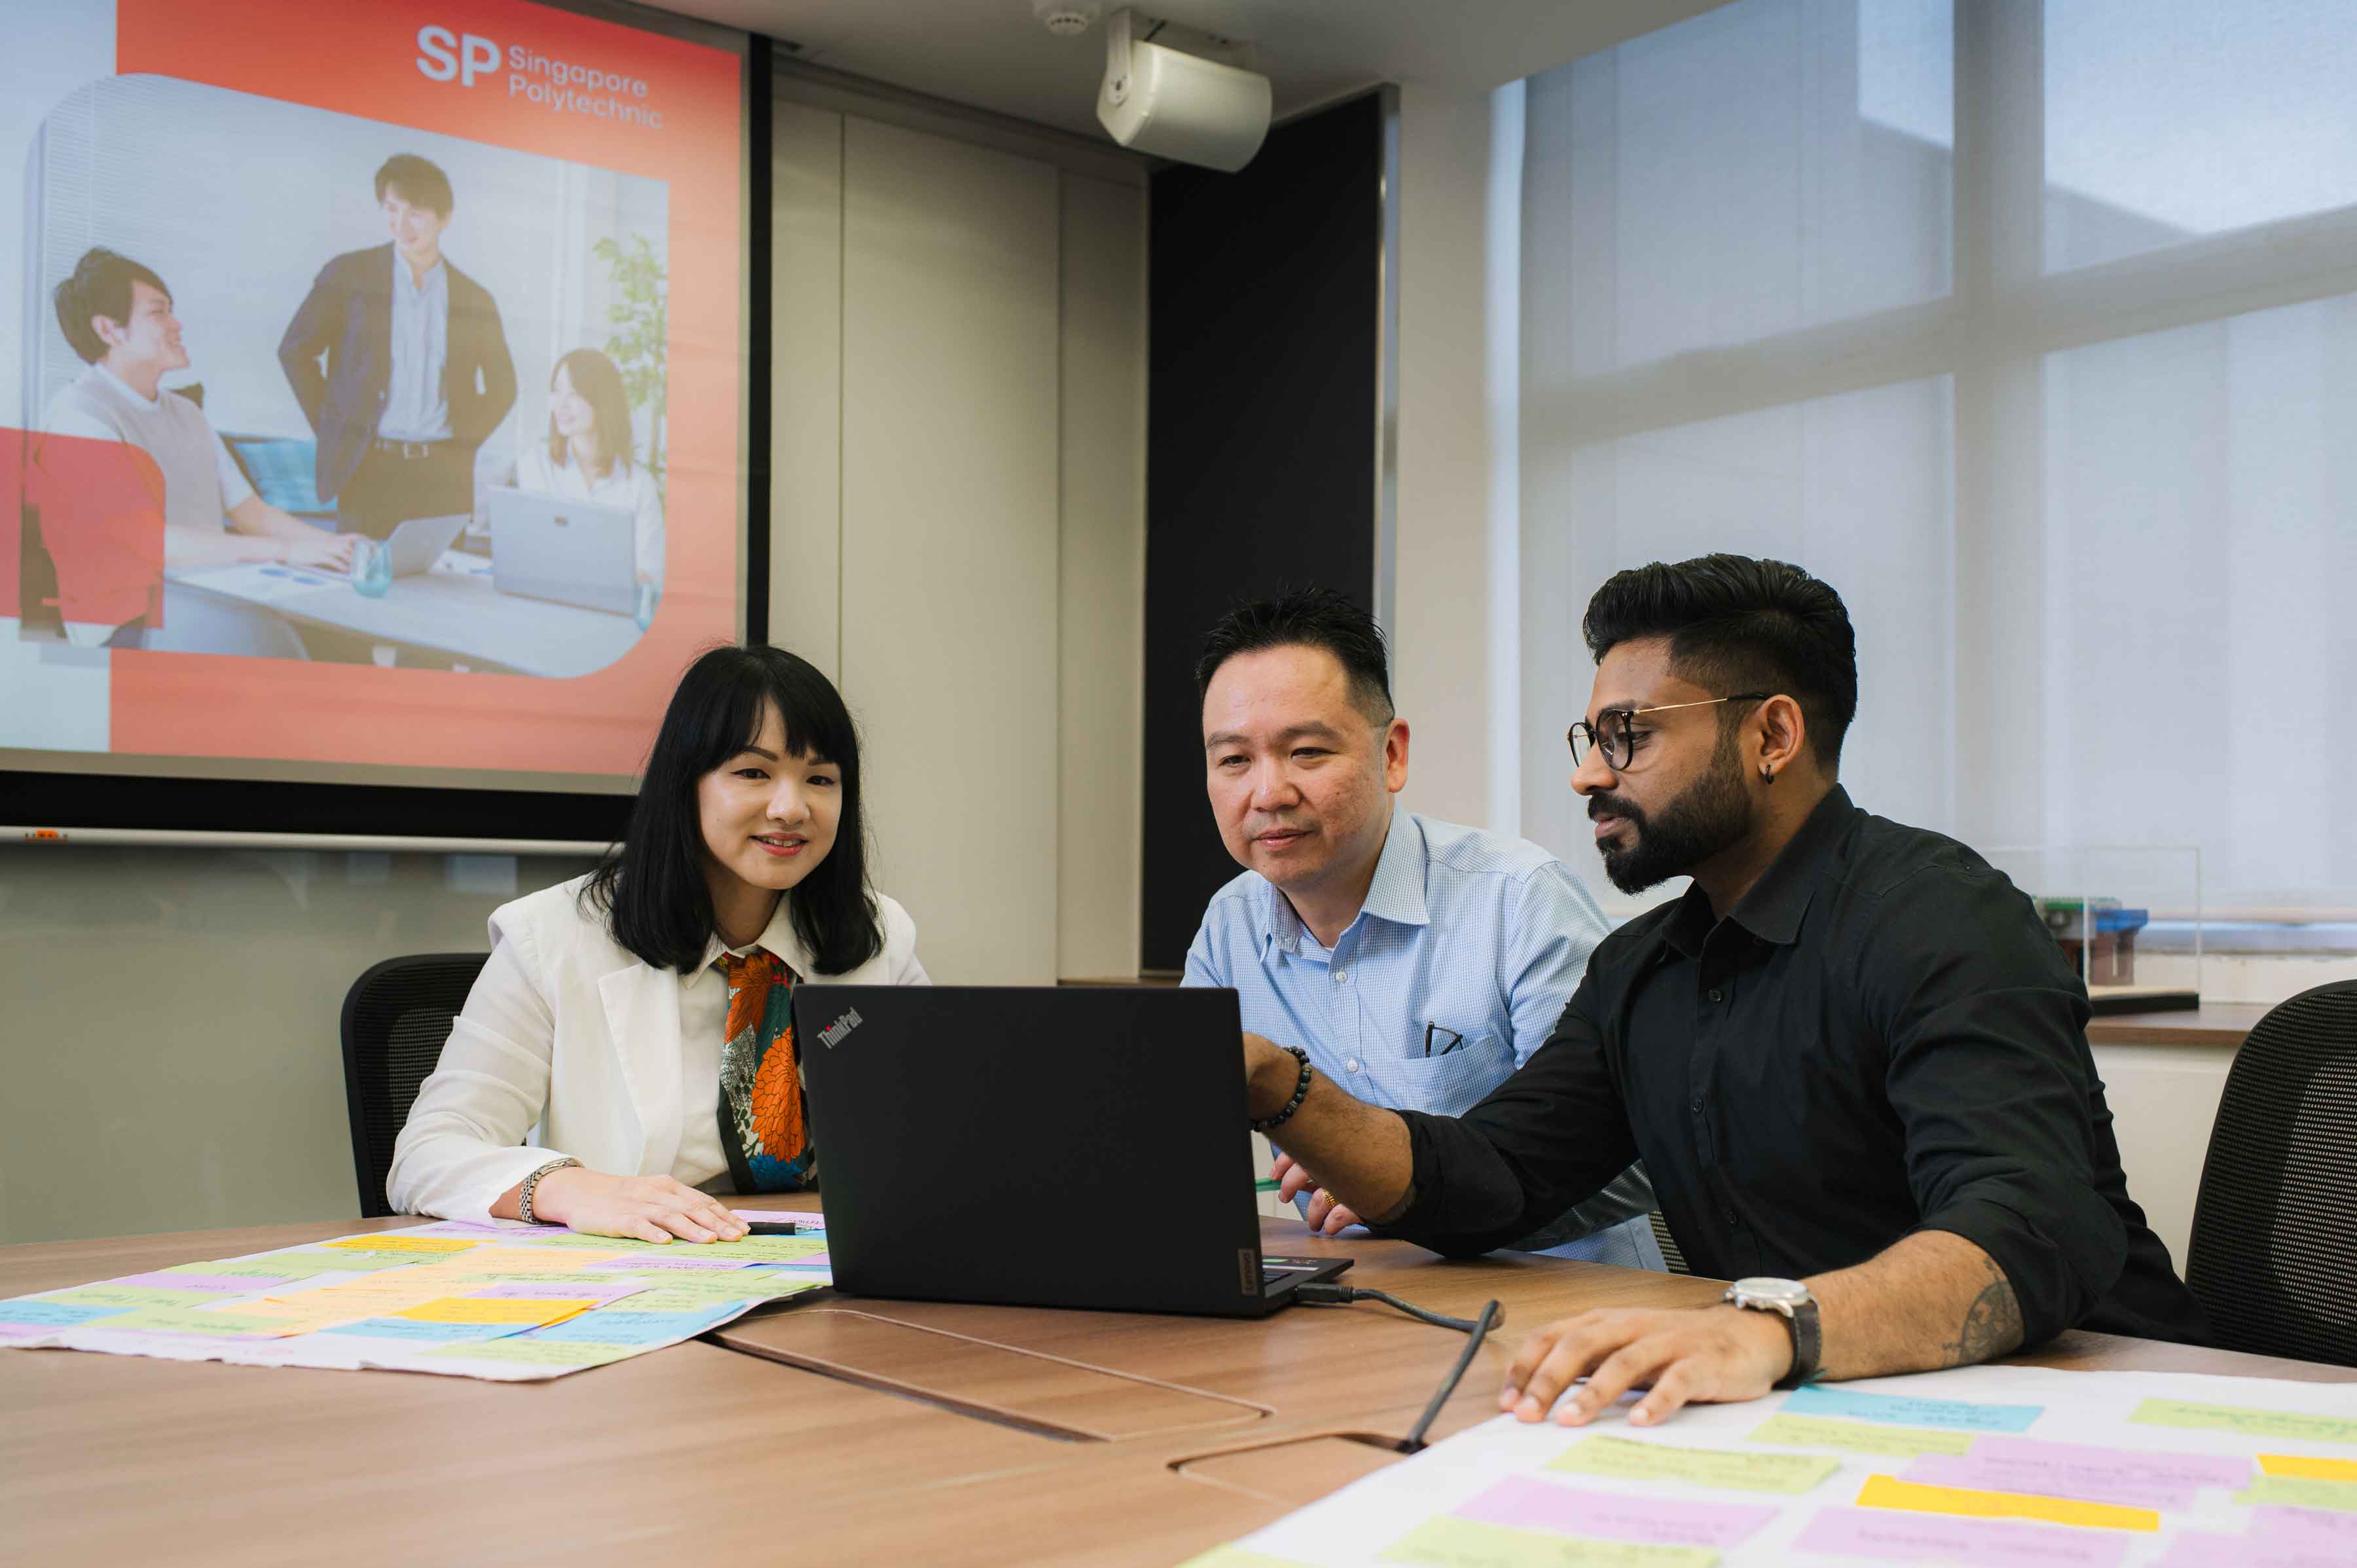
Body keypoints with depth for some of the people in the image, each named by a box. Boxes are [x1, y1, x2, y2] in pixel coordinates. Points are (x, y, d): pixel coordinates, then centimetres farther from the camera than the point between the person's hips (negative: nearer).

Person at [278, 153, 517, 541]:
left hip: (444, 476, 2)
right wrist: (331, 428, 2)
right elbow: (295, 350, 7)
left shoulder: (473, 300, 9)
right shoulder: (349, 274, 4)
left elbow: (502, 388, 18)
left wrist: (466, 440, 6)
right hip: (369, 468, -1)